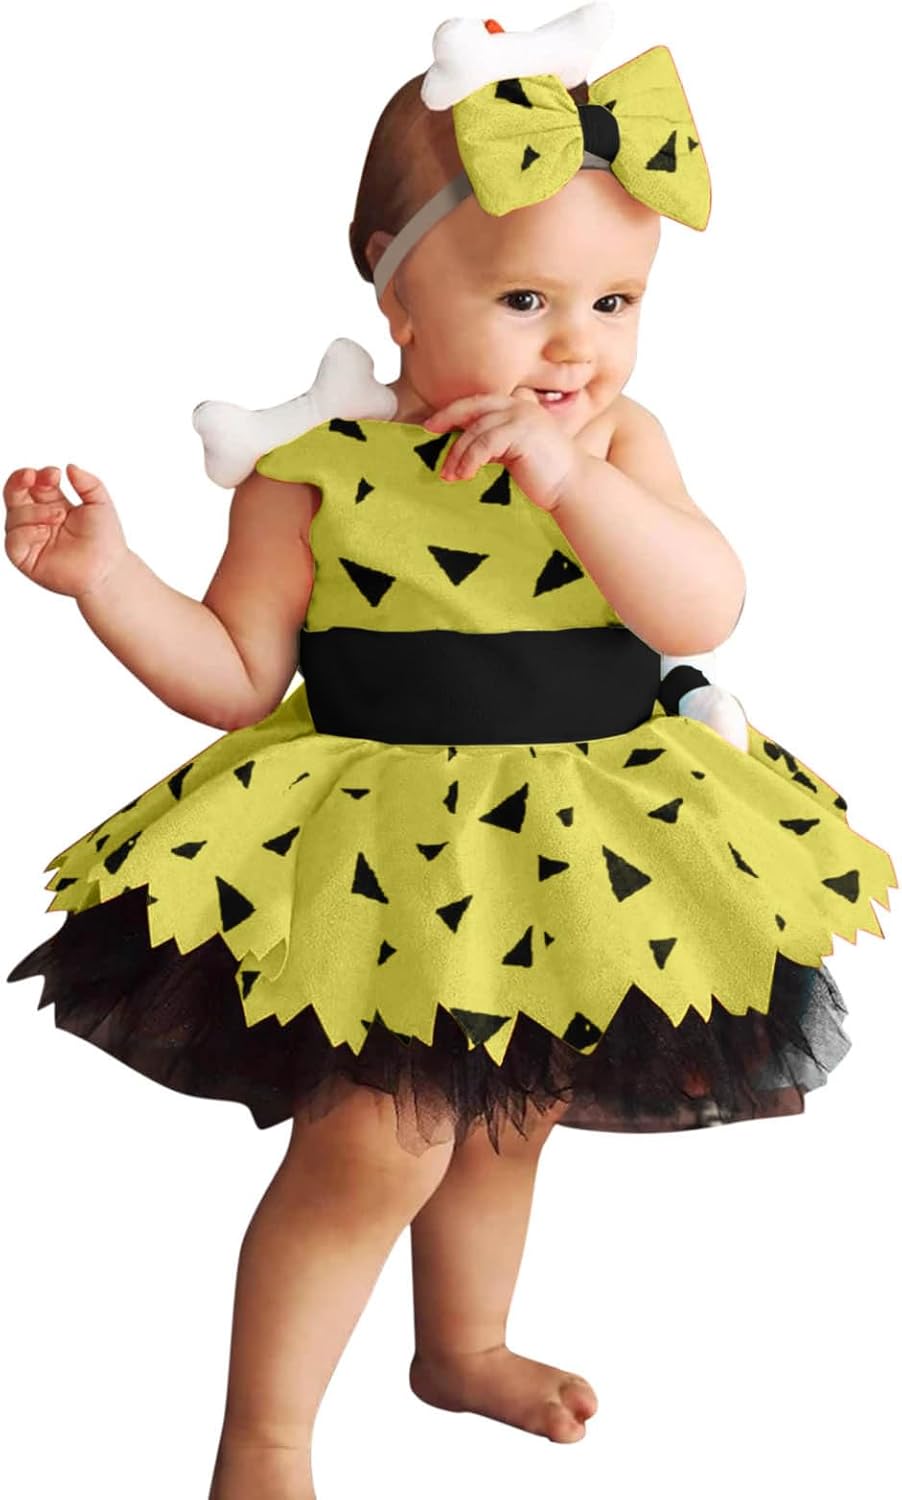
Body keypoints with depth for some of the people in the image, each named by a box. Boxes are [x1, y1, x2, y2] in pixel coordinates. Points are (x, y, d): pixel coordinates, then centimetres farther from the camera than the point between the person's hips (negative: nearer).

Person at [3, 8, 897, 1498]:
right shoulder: (315, 466, -13)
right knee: (372, 1151, -7)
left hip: (578, 852, 5)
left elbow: (705, 613, -19)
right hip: (383, 857, -4)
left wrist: (571, 475, -30)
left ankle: (464, 1346, 49)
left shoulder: (618, 444, -4)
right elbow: (237, 674, -6)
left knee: (506, 1121, 22)